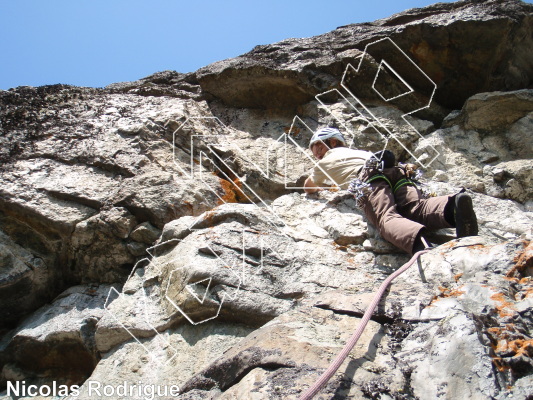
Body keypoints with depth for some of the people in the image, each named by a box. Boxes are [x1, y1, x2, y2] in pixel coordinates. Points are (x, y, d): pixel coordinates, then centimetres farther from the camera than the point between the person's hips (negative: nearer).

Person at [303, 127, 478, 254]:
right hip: (395, 171, 5)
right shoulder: (359, 151, 47)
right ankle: (452, 207, -59)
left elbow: (308, 187, 49)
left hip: (369, 176, -5)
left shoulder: (326, 162, 34)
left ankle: (419, 242, -66)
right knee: (416, 207, -24)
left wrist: (319, 187, 75)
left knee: (386, 218, -31)